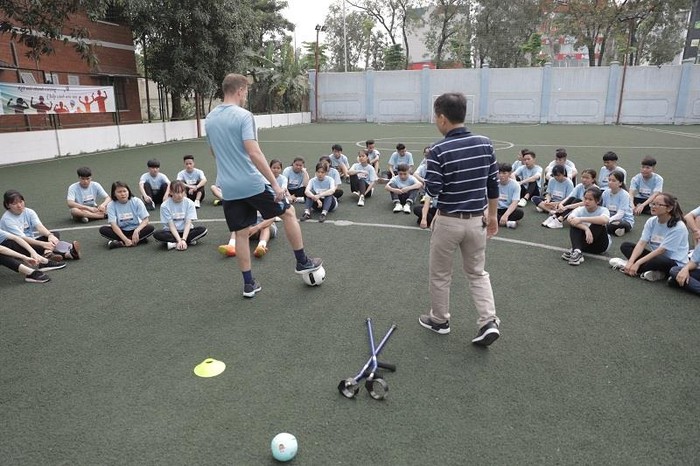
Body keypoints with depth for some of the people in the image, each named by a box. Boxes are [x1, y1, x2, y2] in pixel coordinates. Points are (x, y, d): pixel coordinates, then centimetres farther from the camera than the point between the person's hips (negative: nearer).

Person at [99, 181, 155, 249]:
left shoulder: (136, 201, -10)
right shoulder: (111, 205, -10)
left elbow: (145, 220, -13)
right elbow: (113, 225, -19)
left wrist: (136, 231, -32)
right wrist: (125, 239, -32)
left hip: (136, 229, 0)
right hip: (120, 231, 1)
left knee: (150, 228, -28)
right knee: (103, 229, -24)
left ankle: (120, 243, -30)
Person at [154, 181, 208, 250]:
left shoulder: (189, 203, -9)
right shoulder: (165, 205, -11)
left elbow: (188, 223, -15)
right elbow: (171, 225, -14)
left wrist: (183, 239, -29)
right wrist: (179, 240, -27)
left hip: (186, 231, 1)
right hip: (172, 232, -1)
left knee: (202, 230, -26)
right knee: (157, 234, -31)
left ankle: (173, 244, -24)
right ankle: (189, 241, -26)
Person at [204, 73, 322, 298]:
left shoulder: (209, 119, 9)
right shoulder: (243, 116, -13)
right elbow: (254, 153, -22)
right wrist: (275, 184, -21)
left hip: (228, 189, 6)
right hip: (252, 184, -6)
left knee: (241, 234, 12)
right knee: (288, 213, 12)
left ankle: (249, 284, 18)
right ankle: (303, 262, 20)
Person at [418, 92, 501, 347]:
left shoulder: (439, 150, -17)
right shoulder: (485, 144, -1)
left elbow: (432, 191, -17)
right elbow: (493, 184, 5)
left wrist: (429, 178, 5)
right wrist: (492, 215, 15)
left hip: (448, 221, -4)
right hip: (477, 220, 5)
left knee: (440, 274, 15)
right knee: (477, 272, 20)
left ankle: (439, 320, 30)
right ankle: (489, 322, 10)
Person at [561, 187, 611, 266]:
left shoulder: (603, 210, -14)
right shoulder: (580, 210, -8)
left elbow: (605, 220, -40)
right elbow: (569, 219, -32)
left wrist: (582, 219, -40)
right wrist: (586, 228, -43)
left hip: (600, 244, -2)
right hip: (584, 241, 2)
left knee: (598, 224, -29)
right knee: (574, 224, -22)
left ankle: (574, 251, -35)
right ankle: (577, 250, -44)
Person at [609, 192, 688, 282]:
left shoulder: (679, 227, -19)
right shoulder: (651, 221, -1)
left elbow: (660, 251, -25)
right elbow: (641, 243, -11)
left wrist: (637, 263, -29)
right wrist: (630, 262, -26)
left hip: (674, 264, -7)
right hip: (655, 255, 7)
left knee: (659, 260, -40)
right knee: (625, 246, -4)